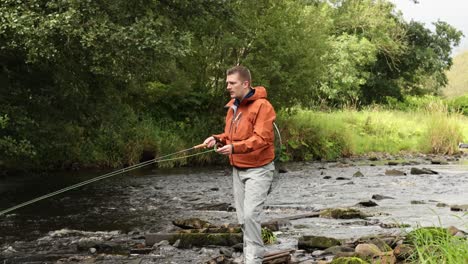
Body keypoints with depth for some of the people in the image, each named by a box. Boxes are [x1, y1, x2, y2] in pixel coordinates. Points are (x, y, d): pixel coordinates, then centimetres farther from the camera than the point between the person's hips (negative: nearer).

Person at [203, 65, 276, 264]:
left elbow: (261, 139, -25)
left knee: (251, 214, -16)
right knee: (242, 217, 10)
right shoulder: (232, 107, 9)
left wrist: (234, 148, -37)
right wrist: (217, 139, -4)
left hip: (258, 169, -8)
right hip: (238, 169, 8)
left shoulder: (262, 106, -17)